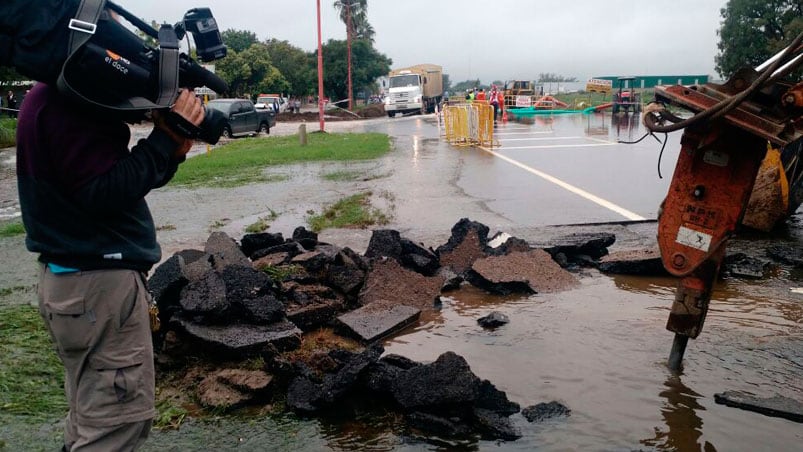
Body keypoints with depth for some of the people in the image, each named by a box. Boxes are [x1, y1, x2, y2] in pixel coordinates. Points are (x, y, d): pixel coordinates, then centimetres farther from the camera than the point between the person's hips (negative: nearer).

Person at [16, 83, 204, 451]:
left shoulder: (54, 97, 13)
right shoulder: (67, 104, -19)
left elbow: (119, 176, 12)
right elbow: (105, 192, -24)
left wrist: (172, 152, -2)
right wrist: (166, 137, -19)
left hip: (81, 278, 11)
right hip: (98, 285, -11)